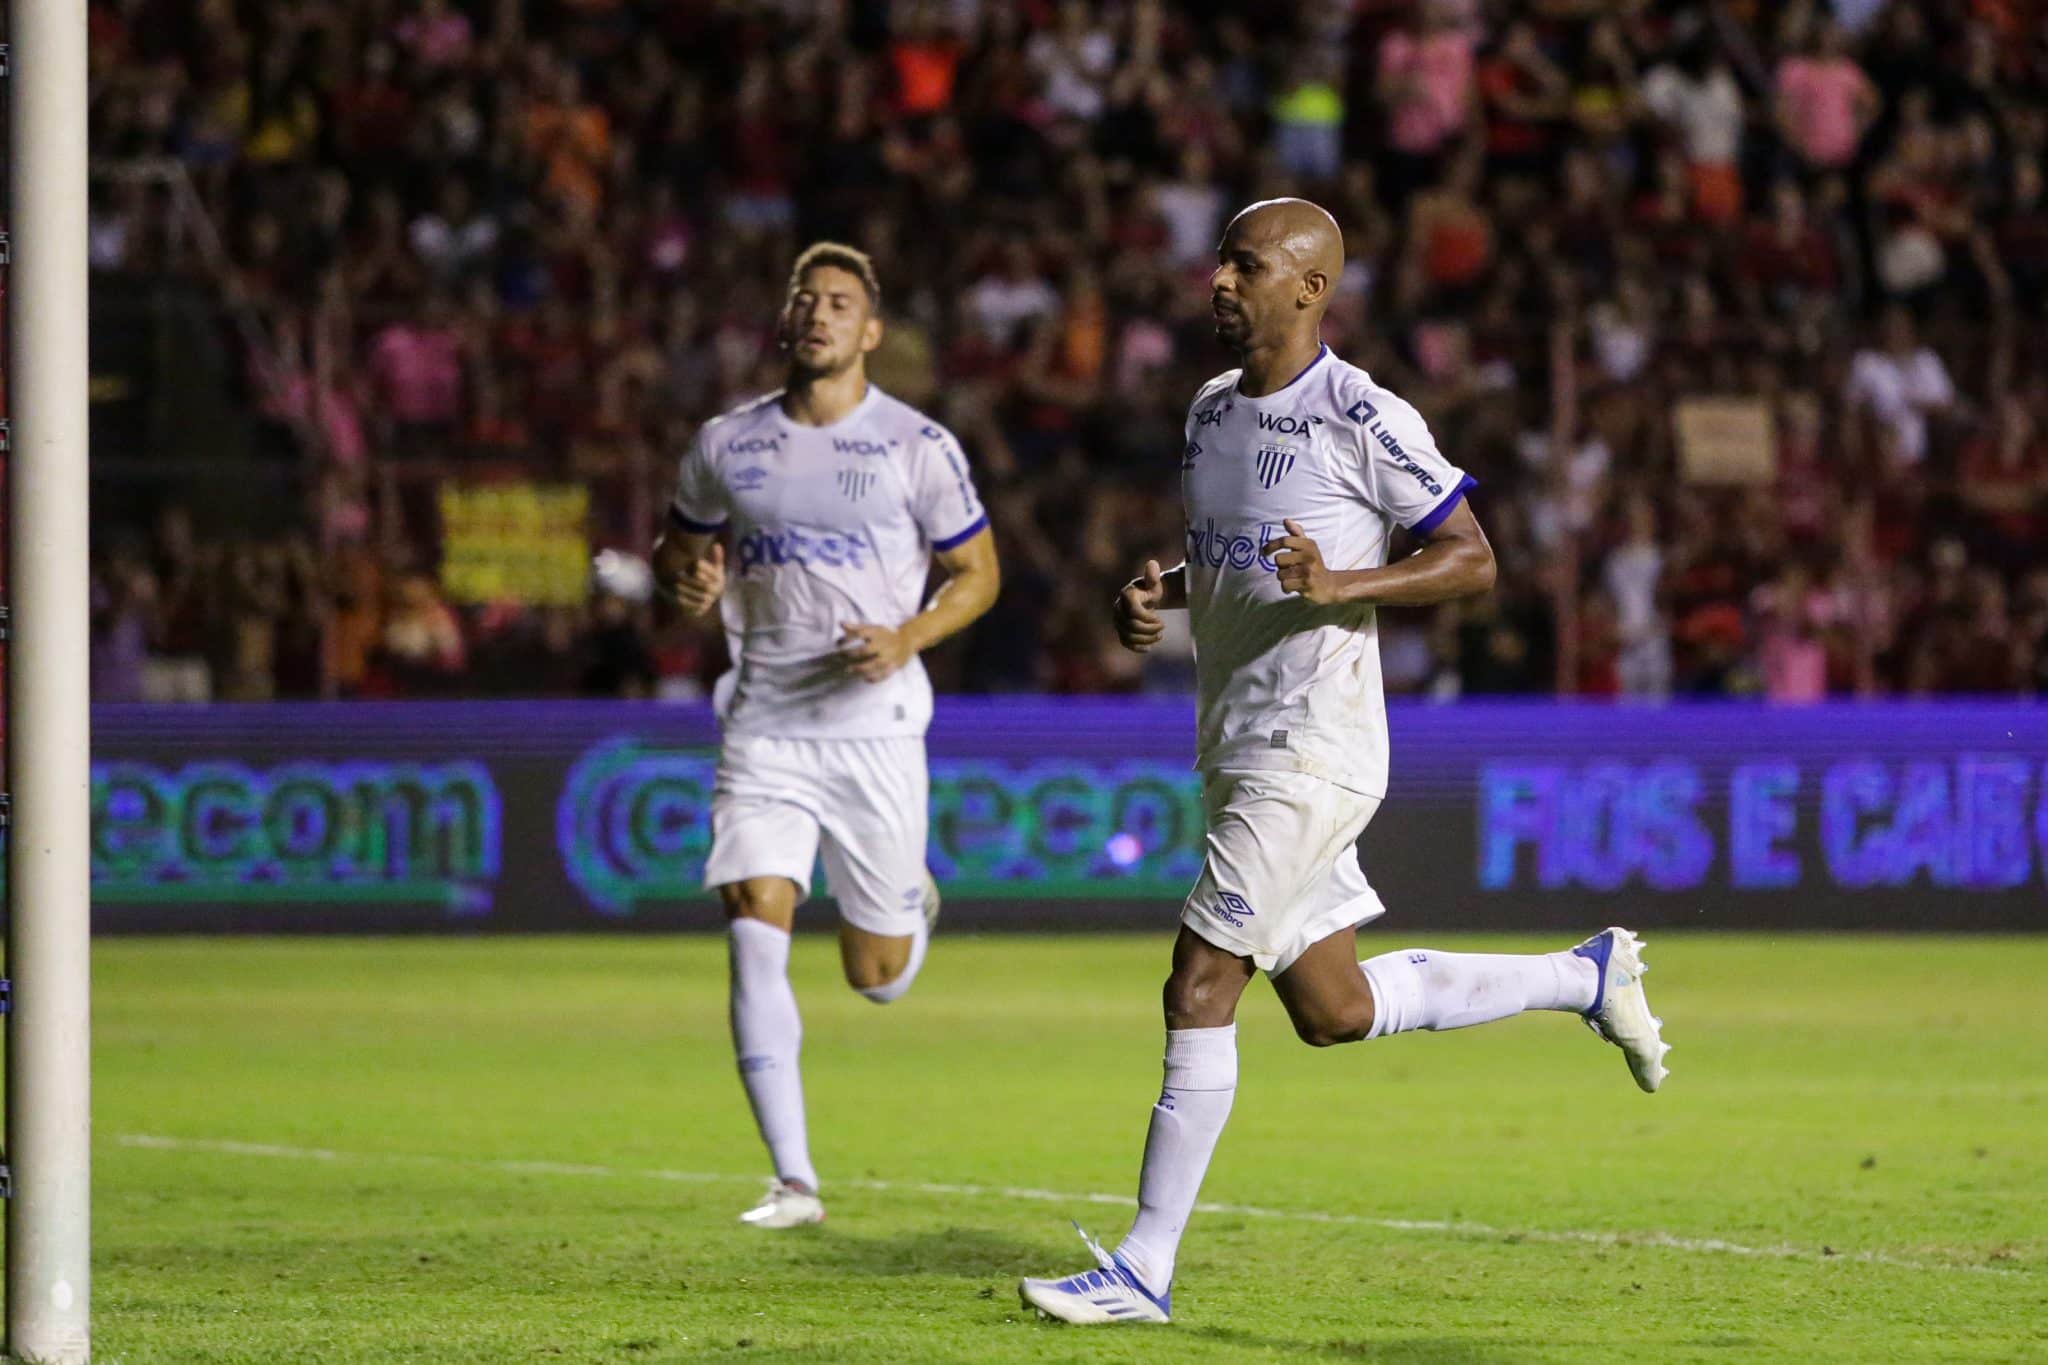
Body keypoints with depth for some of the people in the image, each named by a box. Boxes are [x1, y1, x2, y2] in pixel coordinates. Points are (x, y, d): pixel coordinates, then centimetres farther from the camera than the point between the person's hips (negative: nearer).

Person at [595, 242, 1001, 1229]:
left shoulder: (917, 446, -3)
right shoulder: (726, 445, 5)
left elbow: (978, 573, 5)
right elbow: (678, 547, 19)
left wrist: (907, 638, -13)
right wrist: (687, 580, -5)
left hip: (874, 724, -2)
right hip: (764, 728, 2)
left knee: (877, 979, 5)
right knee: (756, 929, -17)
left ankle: (909, 904, 45)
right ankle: (793, 1179, -14)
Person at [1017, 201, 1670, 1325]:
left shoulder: (1363, 420, -13)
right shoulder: (1211, 410, 12)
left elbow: (1472, 559, -10)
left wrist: (1343, 586, -24)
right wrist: (1158, 593, 5)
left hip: (1313, 755, -9)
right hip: (1236, 753, 9)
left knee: (1199, 994, -11)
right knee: (1332, 1011, 15)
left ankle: (1145, 1269, -5)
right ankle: (1588, 977, 30)